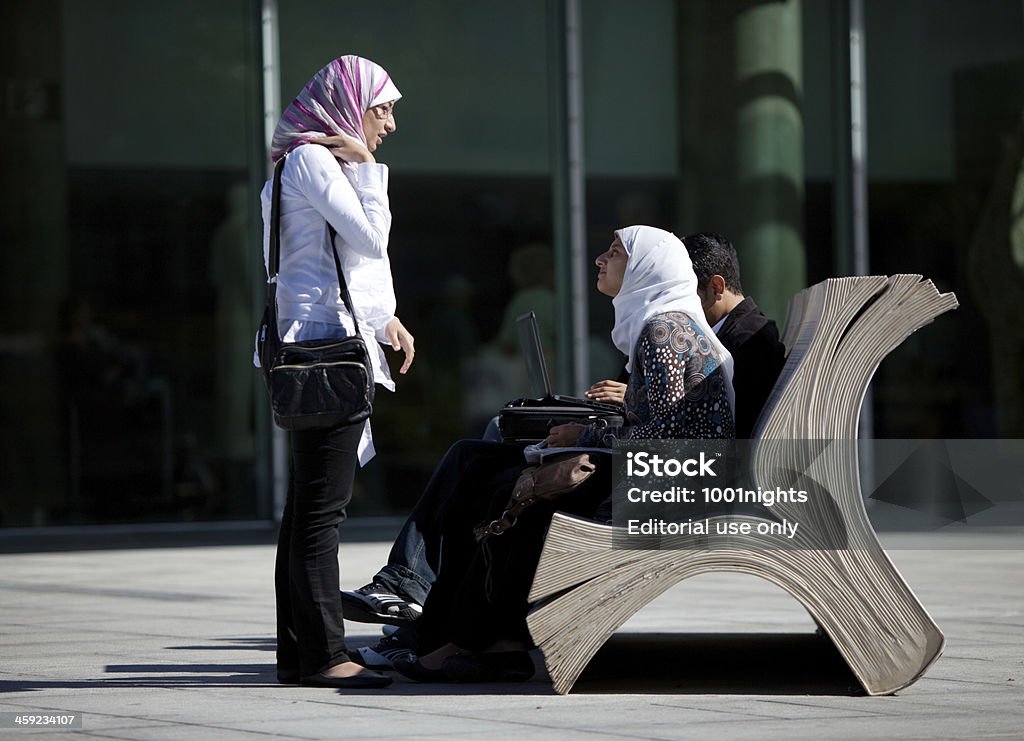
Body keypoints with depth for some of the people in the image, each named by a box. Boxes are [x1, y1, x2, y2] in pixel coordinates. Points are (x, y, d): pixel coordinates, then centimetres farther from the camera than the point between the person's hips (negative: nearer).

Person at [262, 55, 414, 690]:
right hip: (326, 344, -11)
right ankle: (324, 655, -13)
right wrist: (368, 167, -8)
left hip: (337, 343, 11)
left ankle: (298, 653, 14)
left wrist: (386, 319, 22)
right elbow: (371, 237, -16)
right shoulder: (311, 158, -9)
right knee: (323, 506, -12)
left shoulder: (327, 161, 23)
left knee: (312, 505, 11)